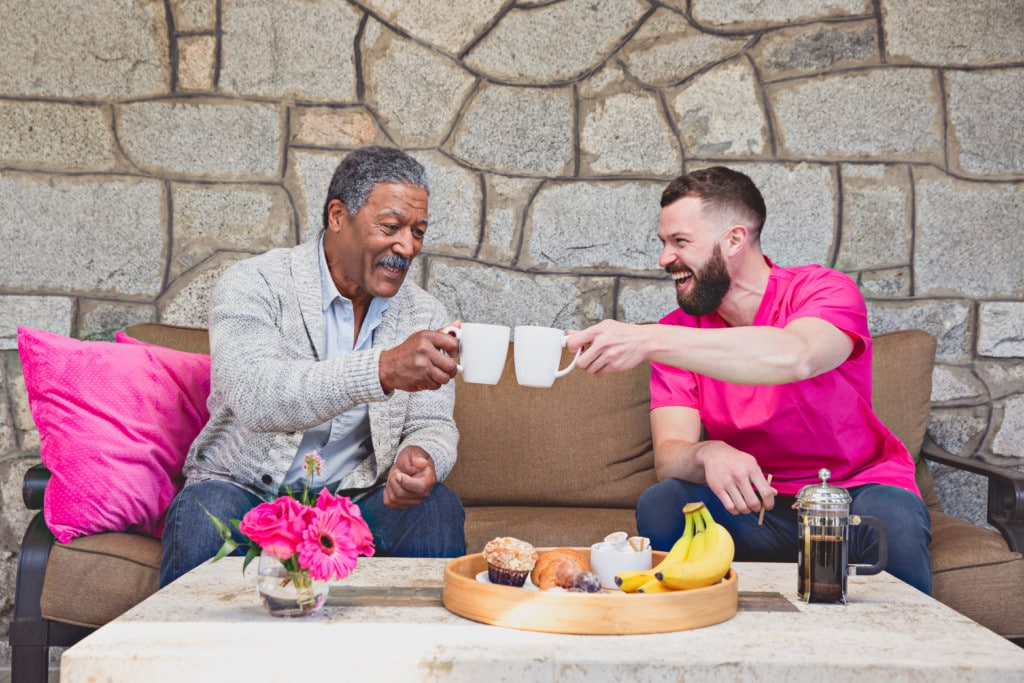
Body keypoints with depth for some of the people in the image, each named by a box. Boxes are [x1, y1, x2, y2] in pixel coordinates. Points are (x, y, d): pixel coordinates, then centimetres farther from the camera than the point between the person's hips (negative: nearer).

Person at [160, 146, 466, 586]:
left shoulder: (426, 316, 5)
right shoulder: (253, 285, -10)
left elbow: (432, 423, 3)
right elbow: (255, 396, -29)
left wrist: (422, 458, -25)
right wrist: (383, 369, -43)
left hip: (354, 499, 3)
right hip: (245, 487, -3)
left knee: (438, 509, -24)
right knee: (204, 515, -34)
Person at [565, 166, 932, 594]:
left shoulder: (826, 291, -13)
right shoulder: (677, 332, 0)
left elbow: (794, 358, -38)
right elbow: (668, 457, -11)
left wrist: (648, 340, -42)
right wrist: (708, 455, -36)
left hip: (856, 492, -2)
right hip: (753, 507, 3)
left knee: (892, 519, -35)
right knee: (660, 505, -24)